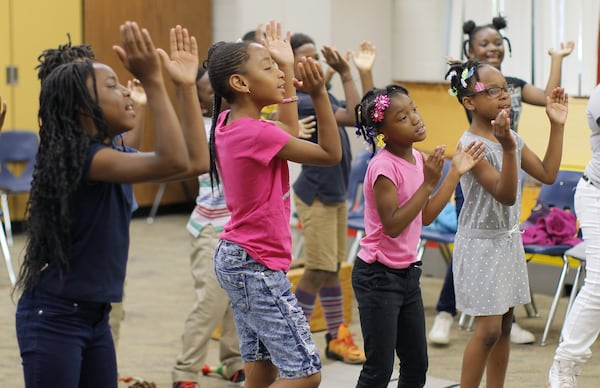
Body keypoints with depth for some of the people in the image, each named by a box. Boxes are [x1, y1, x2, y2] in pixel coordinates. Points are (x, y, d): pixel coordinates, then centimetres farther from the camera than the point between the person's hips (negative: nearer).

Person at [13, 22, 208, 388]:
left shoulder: (113, 155, 9)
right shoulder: (79, 157, -20)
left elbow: (197, 161, 8)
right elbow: (173, 162, -32)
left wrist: (187, 85, 5)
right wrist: (153, 81, -35)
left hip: (95, 316, 10)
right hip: (53, 319, -9)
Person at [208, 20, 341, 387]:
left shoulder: (228, 123, 4)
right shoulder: (257, 133, -21)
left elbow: (287, 137, 21)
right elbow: (331, 154, -15)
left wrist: (289, 69, 19)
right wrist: (318, 93, -22)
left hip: (235, 259, 10)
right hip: (258, 267, -10)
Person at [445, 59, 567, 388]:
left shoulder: (511, 137, 5)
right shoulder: (471, 144, -20)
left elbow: (547, 174, 7)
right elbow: (506, 195, -26)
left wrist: (557, 126, 3)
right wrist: (507, 148, -41)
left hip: (508, 240, 8)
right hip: (480, 244, -8)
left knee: (504, 325, 11)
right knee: (488, 330, -9)